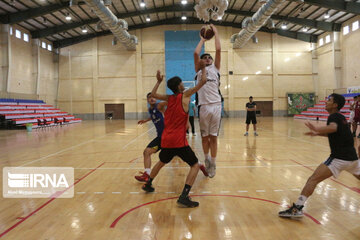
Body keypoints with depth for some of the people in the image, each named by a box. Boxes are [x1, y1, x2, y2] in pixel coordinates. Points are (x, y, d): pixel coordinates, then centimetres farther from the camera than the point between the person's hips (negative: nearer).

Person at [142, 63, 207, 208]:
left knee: (161, 162, 31)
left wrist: (159, 81, 33)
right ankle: (184, 196, -13)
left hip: (166, 140, 7)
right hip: (179, 141, -6)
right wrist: (203, 68, 13)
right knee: (195, 165, 0)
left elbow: (153, 94, 26)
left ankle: (148, 184, 44)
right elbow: (203, 81, -2)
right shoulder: (185, 96, -4)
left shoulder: (168, 98, 10)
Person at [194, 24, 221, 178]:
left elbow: (218, 50, 7)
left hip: (216, 105, 0)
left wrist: (215, 33, 14)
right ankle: (207, 159, 28)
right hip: (203, 106, 0)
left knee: (213, 137, 4)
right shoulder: (199, 70, 15)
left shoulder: (215, 69, 16)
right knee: (204, 136, 9)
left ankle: (213, 164, 13)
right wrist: (202, 40, 17)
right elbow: (196, 53, 4)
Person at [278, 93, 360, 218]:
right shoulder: (341, 117, 18)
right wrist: (317, 133, 24)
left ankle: (297, 208, -20)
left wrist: (316, 129, -39)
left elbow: (333, 128, -31)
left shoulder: (334, 116, -7)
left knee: (313, 179, -13)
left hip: (339, 158, -9)